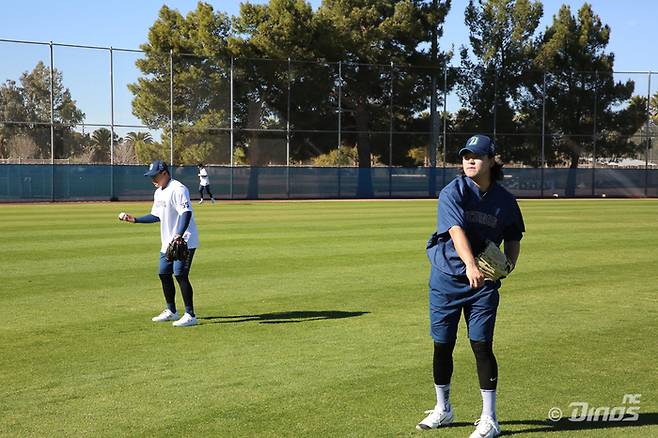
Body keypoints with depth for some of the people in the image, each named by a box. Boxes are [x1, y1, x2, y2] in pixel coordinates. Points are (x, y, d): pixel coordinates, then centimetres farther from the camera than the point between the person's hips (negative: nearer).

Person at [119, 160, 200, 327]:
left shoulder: (178, 189, -17)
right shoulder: (158, 192, 14)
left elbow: (186, 213, -27)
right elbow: (156, 216, 24)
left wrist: (179, 235, -39)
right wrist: (134, 219, 13)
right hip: (167, 243, 10)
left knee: (180, 274, -15)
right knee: (164, 274, 13)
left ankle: (190, 315, -11)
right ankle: (171, 311, 28)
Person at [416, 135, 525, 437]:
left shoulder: (504, 200, 0)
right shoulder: (452, 192, -11)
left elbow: (513, 237, 15)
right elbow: (456, 230, -27)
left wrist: (509, 263, -6)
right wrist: (470, 264, -43)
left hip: (484, 281, 1)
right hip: (446, 279, 0)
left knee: (482, 345, -5)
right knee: (442, 345, 9)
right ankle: (442, 410, 29)